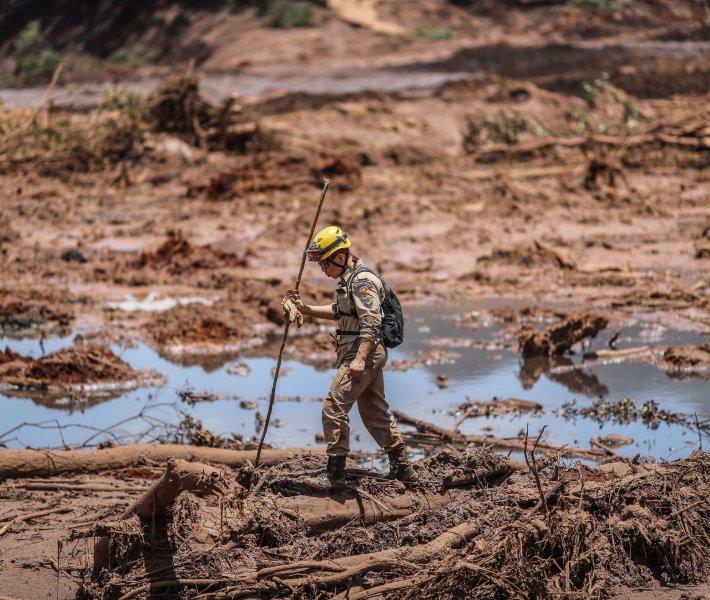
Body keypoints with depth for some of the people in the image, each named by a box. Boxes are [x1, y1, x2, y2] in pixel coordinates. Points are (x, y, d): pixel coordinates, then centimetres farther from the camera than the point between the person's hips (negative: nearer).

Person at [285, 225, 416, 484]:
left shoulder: (362, 280, -15)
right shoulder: (350, 278, 18)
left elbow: (371, 323, -24)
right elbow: (339, 312, 30)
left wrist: (360, 359, -31)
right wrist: (306, 309, 21)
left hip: (363, 355, -11)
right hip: (371, 356, 11)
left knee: (334, 407, -12)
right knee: (375, 412, 17)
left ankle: (335, 471, -11)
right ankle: (402, 468, 24)